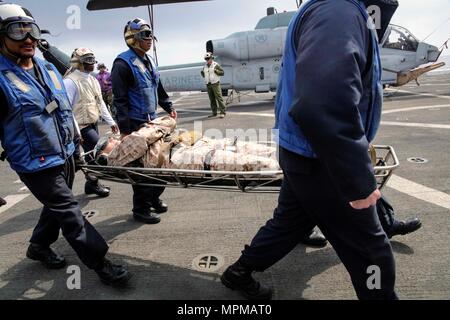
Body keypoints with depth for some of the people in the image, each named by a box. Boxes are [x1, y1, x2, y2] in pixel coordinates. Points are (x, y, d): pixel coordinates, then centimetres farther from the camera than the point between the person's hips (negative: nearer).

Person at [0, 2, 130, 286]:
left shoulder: (49, 68, 9)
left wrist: (73, 144, 21)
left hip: (65, 156, 8)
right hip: (37, 165, -8)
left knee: (58, 207, 22)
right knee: (70, 214, -4)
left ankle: (39, 246, 46)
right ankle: (101, 264, 8)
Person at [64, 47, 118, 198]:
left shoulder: (93, 80, 12)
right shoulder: (70, 81, -15)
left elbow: (100, 102, 18)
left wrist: (110, 121, 14)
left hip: (93, 123, 8)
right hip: (82, 126, -8)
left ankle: (92, 183, 29)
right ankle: (92, 183, 10)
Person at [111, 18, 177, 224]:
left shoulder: (149, 62, 14)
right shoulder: (123, 63, -13)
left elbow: (158, 89, 25)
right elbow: (120, 99, -17)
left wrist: (168, 107, 18)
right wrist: (125, 129, -20)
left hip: (151, 121, 8)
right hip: (135, 123, -8)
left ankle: (153, 198, 30)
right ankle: (141, 209, 12)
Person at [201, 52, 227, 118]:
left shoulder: (216, 65, -7)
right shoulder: (205, 66, 10)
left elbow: (222, 73, -7)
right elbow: (204, 75, 18)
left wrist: (216, 71, -23)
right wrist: (202, 73, -5)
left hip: (215, 84, -6)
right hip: (208, 84, 6)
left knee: (219, 98, -9)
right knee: (212, 99, 6)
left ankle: (223, 112, -7)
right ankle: (214, 113, 12)